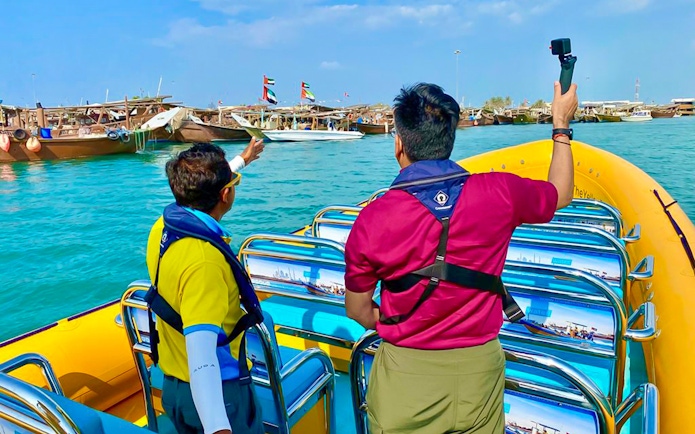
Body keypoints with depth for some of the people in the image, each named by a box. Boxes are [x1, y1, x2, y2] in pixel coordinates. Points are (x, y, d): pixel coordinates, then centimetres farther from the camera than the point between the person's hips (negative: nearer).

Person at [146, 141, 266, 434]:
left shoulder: (164, 225, -6)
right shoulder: (204, 260, -33)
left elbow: (203, 190, 14)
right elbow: (201, 349, -43)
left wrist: (242, 159, 28)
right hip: (218, 393, -8)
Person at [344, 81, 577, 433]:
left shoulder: (373, 219, -17)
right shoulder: (499, 193, -12)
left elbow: (358, 311, -3)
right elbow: (560, 194, 11)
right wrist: (561, 125, 23)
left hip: (405, 376, -1)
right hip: (479, 370, 2)